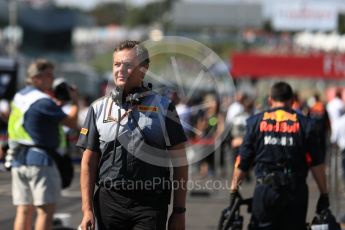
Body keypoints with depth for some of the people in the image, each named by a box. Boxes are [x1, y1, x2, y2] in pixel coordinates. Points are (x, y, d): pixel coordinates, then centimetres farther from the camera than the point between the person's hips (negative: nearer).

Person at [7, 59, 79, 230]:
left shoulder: (18, 97, 14)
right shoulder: (43, 101, -13)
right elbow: (71, 122, -10)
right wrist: (75, 102, 6)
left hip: (18, 160, 8)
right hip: (39, 159, -8)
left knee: (24, 210, 7)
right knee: (46, 209, -7)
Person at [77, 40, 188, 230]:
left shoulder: (163, 107, 4)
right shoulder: (99, 108, 9)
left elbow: (179, 162, 4)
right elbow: (89, 162, 9)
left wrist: (179, 211, 0)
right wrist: (87, 209, 0)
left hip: (151, 204, -2)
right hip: (109, 200, 2)